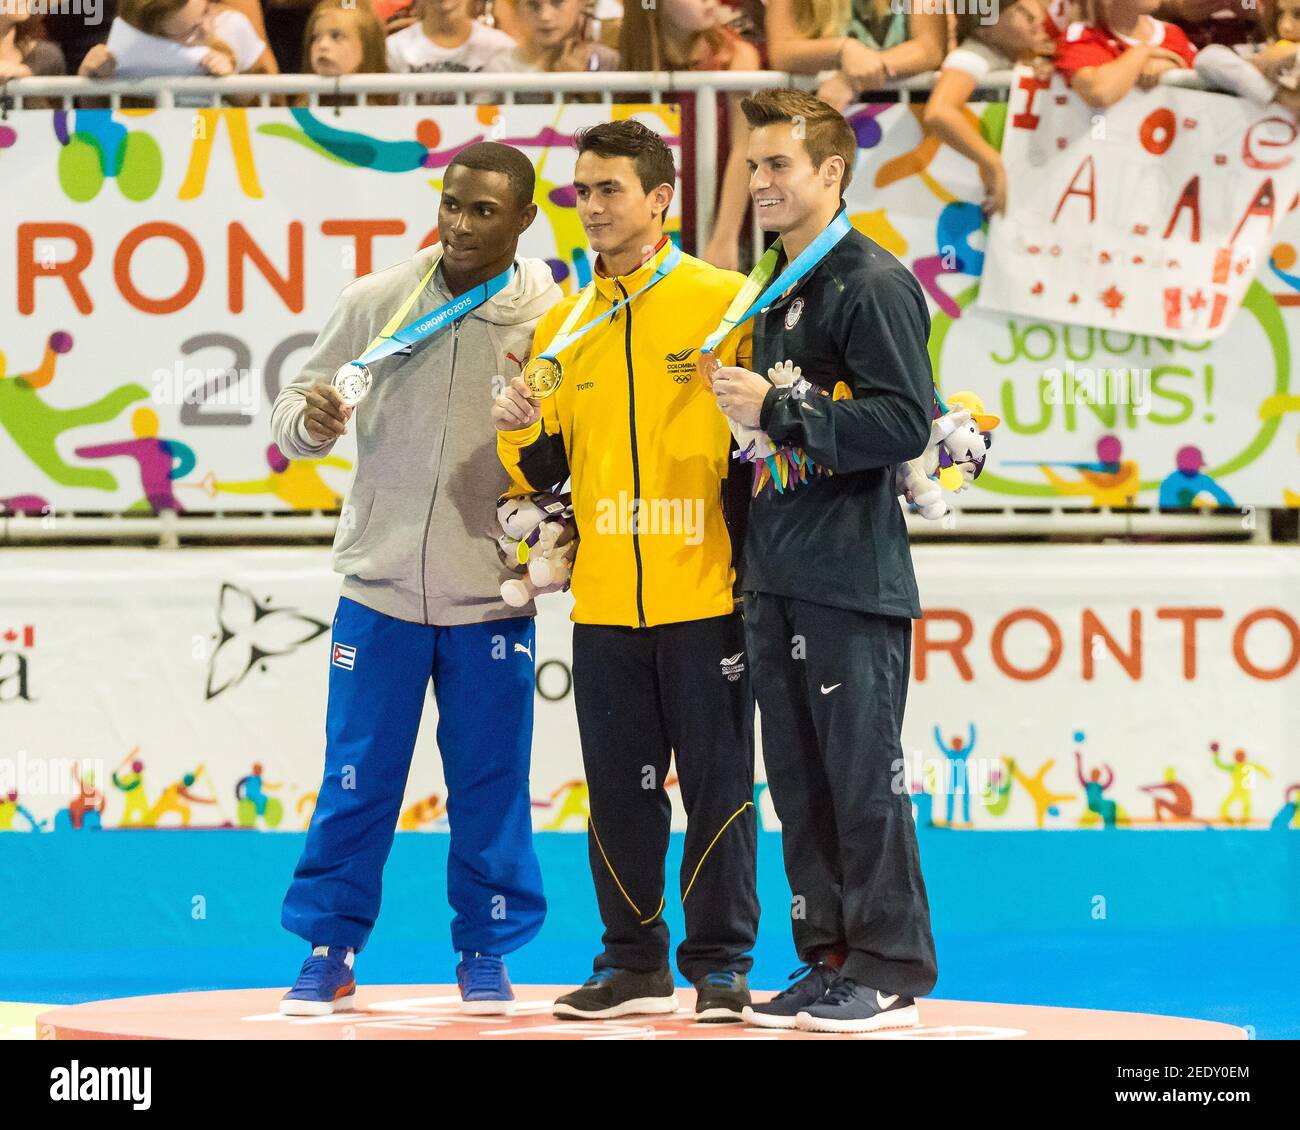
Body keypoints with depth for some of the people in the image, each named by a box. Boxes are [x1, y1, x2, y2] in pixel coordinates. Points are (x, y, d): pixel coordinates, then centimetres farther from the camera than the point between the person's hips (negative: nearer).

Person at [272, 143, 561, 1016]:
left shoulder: (552, 319, -4)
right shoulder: (378, 303, 0)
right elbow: (296, 408, 7)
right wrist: (310, 420, -15)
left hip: (492, 600, -1)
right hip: (381, 586, 1)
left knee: (492, 788, 4)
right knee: (356, 781, 3)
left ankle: (486, 952, 17)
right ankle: (331, 948, 13)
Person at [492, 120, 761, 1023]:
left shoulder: (728, 304, -3)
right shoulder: (565, 324, 12)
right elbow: (544, 471, 16)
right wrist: (522, 434, -5)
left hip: (705, 599, -4)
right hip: (604, 605, 4)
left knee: (718, 784, 0)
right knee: (620, 789, 8)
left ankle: (721, 964, 8)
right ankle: (635, 961, 18)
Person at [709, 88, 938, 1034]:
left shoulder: (875, 284, -9)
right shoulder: (774, 295, 18)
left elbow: (906, 422, -17)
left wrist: (780, 411, -18)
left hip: (852, 578, -8)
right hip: (776, 579, 8)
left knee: (864, 775, -5)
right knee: (799, 777, 9)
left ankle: (891, 972, 1)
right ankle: (829, 956, 16)